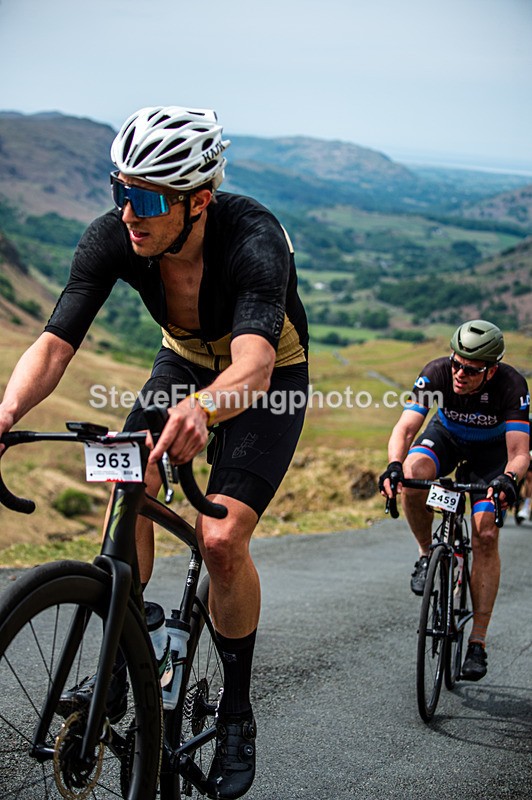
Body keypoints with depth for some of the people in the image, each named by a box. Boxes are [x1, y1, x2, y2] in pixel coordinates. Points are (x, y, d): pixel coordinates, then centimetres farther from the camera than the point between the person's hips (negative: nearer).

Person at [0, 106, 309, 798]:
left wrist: (204, 406, -74)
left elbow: (254, 365, -52)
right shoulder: (112, 238, -25)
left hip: (273, 378, -4)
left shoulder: (254, 240, -37)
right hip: (184, 361, 4)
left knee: (221, 539, -19)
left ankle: (237, 713, 3)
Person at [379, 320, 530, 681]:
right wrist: (394, 466, -54)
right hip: (447, 436, 1)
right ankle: (428, 553, -7)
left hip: (492, 448, -1)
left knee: (486, 537, -15)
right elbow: (405, 427, -35)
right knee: (412, 472, -34)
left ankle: (478, 642, -5)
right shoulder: (437, 372, -30)